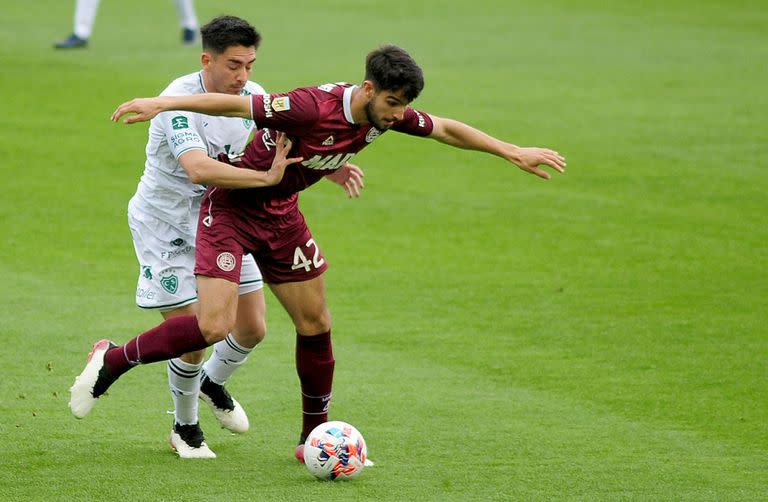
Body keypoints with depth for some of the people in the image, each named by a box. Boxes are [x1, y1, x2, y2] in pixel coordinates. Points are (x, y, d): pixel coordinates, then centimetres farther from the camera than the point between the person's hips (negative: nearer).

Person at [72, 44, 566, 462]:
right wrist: (162, 104, -35)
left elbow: (447, 129, 5)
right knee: (214, 327, -19)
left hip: (281, 214, 7)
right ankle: (112, 361, 0)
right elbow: (236, 104, -31)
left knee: (316, 324, 8)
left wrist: (514, 152, 7)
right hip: (232, 208, -7)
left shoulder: (386, 115, -10)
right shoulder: (314, 107, -32)